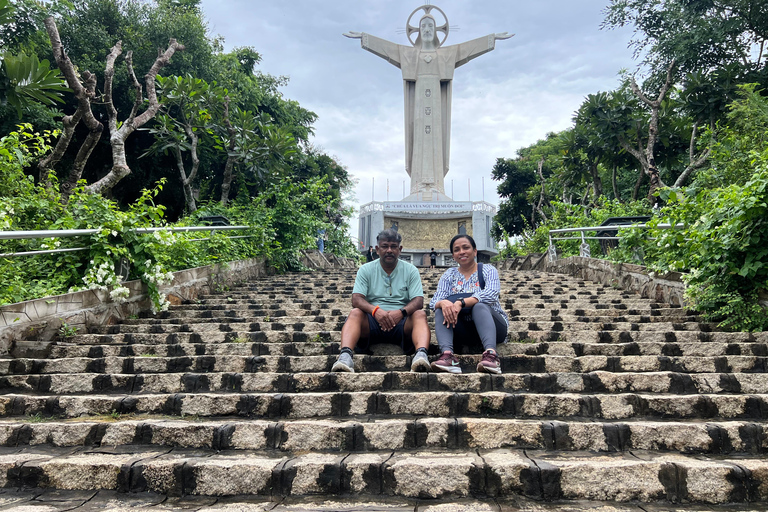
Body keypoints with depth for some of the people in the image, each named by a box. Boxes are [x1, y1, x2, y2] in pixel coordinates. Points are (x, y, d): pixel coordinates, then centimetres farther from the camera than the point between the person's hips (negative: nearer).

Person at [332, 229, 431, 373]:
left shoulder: (411, 270, 10)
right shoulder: (365, 270, 10)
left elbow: (418, 301, -2)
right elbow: (356, 299, -3)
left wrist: (401, 312, -24)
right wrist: (376, 310, -25)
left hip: (401, 322, 0)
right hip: (372, 322, 0)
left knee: (420, 314, -28)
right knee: (355, 313, -28)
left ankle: (421, 354, -53)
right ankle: (345, 356, -49)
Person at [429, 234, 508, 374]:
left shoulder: (488, 270, 2)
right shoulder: (449, 275, 11)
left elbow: (491, 294, -19)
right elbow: (434, 301, -4)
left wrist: (461, 303, -34)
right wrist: (443, 303, -30)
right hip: (463, 331, 3)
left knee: (479, 305, -31)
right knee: (442, 308, -22)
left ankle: (490, 353, -53)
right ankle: (447, 354, -45)